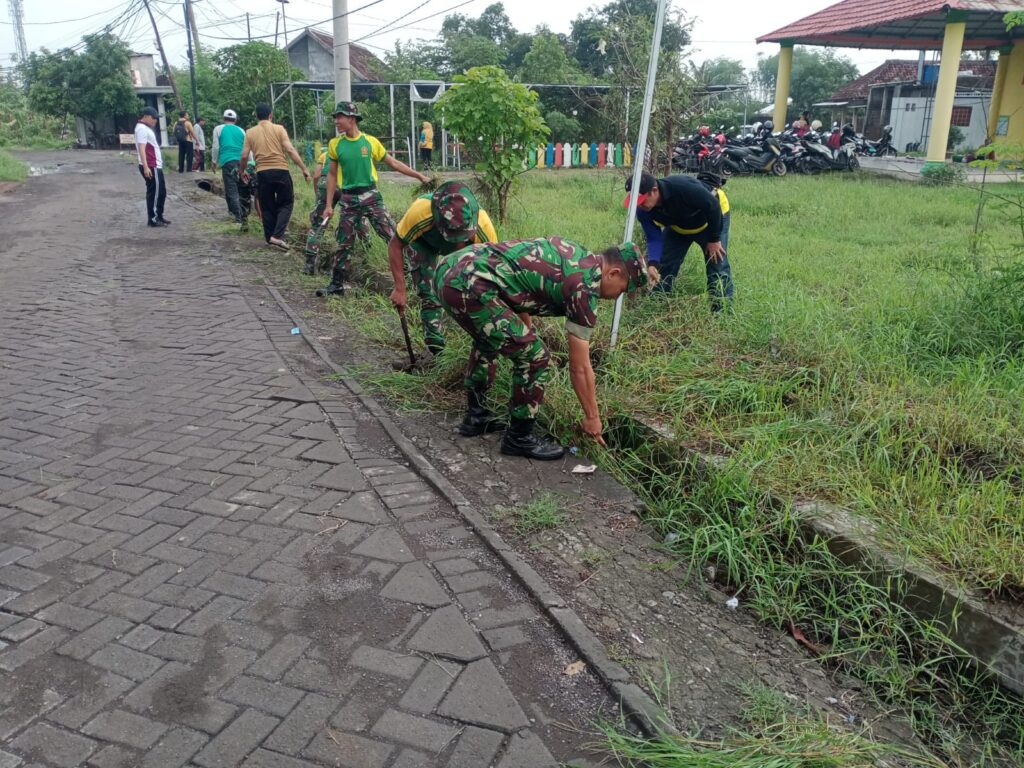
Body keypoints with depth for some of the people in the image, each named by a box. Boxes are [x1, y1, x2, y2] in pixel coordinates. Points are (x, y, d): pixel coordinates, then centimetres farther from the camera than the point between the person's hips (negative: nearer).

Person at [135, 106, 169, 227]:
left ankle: (158, 216, 21)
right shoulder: (142, 129, -14)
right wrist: (146, 167, -29)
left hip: (155, 166, 10)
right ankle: (153, 219, -3)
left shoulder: (146, 128, 19)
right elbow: (141, 149, -22)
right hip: (151, 167, -10)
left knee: (160, 192, 14)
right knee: (155, 192, -7)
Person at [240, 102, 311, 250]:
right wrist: (304, 169, -7)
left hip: (262, 173, 2)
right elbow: (290, 150, -8)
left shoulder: (250, 132, 8)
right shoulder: (279, 129, 0)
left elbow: (244, 155, 6)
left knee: (267, 207, 14)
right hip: (281, 171, -2)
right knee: (286, 203, 10)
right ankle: (277, 235, -5)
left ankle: (270, 238, 19)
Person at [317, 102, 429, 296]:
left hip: (371, 196, -1)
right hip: (348, 199, 1)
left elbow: (393, 163, 6)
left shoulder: (370, 141, -1)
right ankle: (336, 284, 18)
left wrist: (419, 176, 4)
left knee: (392, 236, -6)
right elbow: (332, 175, 9)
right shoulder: (335, 144, 3)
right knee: (344, 243, 6)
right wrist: (328, 205, 5)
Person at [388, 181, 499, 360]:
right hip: (422, 241, -1)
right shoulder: (420, 212, -46)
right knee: (430, 295, -12)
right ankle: (437, 349, 2)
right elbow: (395, 246, -27)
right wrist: (399, 289, -30)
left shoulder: (484, 228, -41)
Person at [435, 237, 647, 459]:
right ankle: (519, 438, 13)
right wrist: (592, 416, 14)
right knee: (533, 358, -1)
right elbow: (579, 367, 2)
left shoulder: (576, 254, 21)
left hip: (449, 267, 10)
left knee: (488, 341, 33)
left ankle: (475, 413, 39)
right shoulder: (584, 286, -3)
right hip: (469, 285, -10)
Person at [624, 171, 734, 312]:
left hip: (713, 217, -5)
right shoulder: (643, 211, -24)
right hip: (679, 225, 5)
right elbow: (654, 238, -21)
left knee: (717, 264, -12)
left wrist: (714, 239, -22)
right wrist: (652, 263, -40)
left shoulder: (682, 187, -42)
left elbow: (713, 206, -30)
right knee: (665, 266, 0)